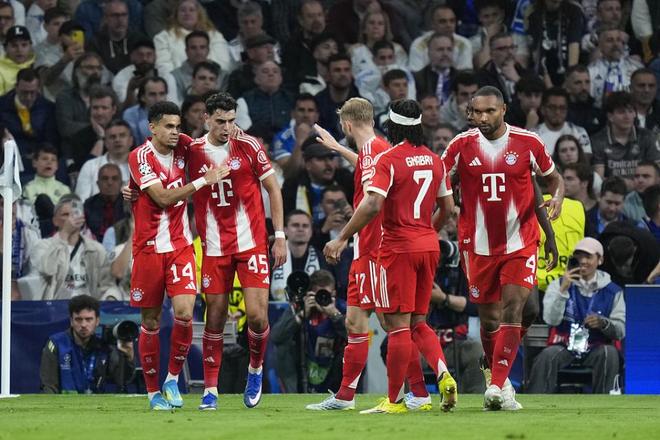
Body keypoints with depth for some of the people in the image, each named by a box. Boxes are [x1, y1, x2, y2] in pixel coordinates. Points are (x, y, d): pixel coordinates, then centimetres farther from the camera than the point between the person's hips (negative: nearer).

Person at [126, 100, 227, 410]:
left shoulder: (182, 149, 4)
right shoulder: (140, 157, -11)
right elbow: (164, 198, -20)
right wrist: (204, 180, -19)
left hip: (180, 245, 3)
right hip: (149, 247, -3)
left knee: (184, 312, -14)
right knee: (151, 323, 3)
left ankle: (173, 378, 4)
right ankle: (153, 392, 14)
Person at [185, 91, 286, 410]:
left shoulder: (249, 146, -4)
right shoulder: (193, 151, 0)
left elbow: (273, 189, 4)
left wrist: (280, 236, 0)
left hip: (252, 241, -1)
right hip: (214, 247, 1)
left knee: (257, 314, -10)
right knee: (215, 317, 1)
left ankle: (255, 369, 18)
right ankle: (210, 389, 9)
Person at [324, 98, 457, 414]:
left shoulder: (388, 160, -11)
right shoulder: (434, 160, 9)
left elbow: (372, 205, -21)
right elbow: (447, 207, 16)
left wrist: (342, 239, -16)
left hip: (398, 247, -6)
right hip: (429, 246, 6)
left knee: (398, 324, -3)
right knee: (418, 322, 15)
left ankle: (394, 400, 0)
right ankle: (443, 374, -7)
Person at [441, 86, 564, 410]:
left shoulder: (527, 143, -4)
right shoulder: (462, 145, -3)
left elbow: (553, 178, 10)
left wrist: (556, 198, -12)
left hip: (520, 243, -1)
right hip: (478, 246, 1)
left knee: (512, 309, -15)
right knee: (489, 319, 7)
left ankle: (496, 387, -18)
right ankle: (502, 382, 26)